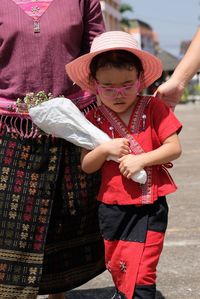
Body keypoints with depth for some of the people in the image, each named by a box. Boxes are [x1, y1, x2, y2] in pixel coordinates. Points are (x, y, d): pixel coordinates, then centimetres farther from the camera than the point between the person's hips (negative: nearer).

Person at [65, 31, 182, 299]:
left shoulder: (154, 109, -6)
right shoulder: (94, 119, -1)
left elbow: (174, 148, -10)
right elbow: (86, 166, -1)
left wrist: (140, 159, -21)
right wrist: (105, 149, -20)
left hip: (149, 205, -3)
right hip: (111, 206, 3)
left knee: (139, 270, -7)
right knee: (116, 266, 19)